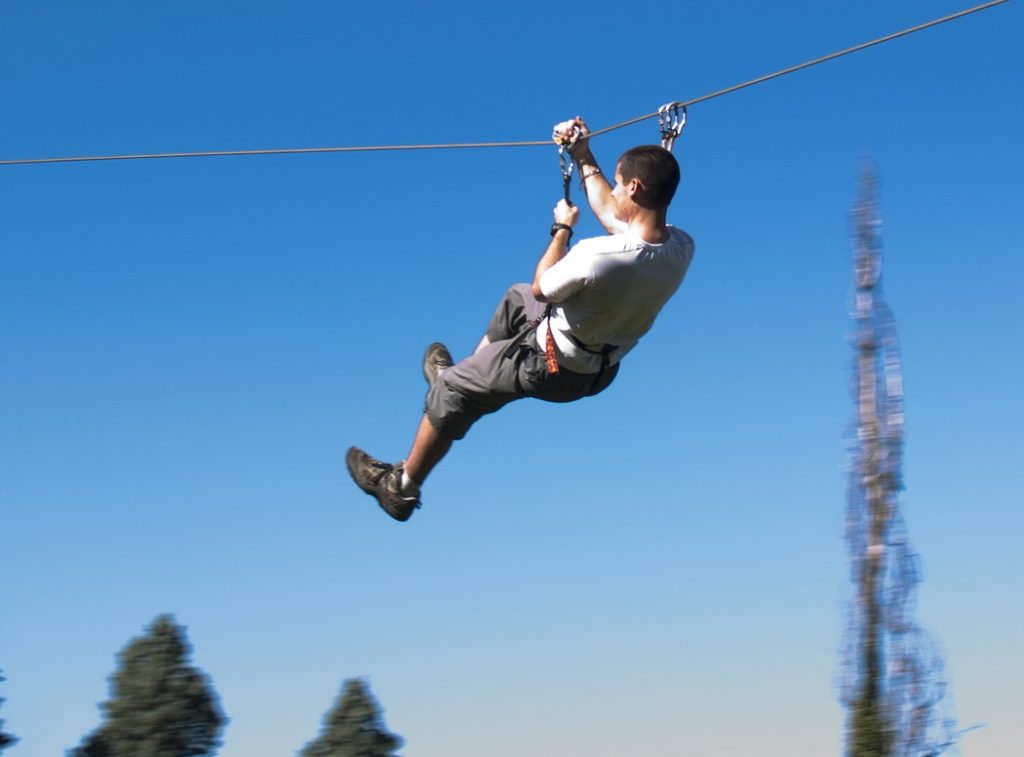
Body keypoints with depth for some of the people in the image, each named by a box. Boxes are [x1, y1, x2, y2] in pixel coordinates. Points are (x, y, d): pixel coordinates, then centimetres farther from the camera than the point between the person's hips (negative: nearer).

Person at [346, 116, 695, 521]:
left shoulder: (598, 258, -40)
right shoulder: (682, 248, -17)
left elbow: (541, 287, -17)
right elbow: (613, 216, 5)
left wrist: (561, 229, -4)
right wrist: (585, 159, 11)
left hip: (554, 369, -7)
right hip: (602, 369, 7)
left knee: (451, 388, 15)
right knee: (515, 298, 30)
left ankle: (402, 486, 33)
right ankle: (469, 377, 48)